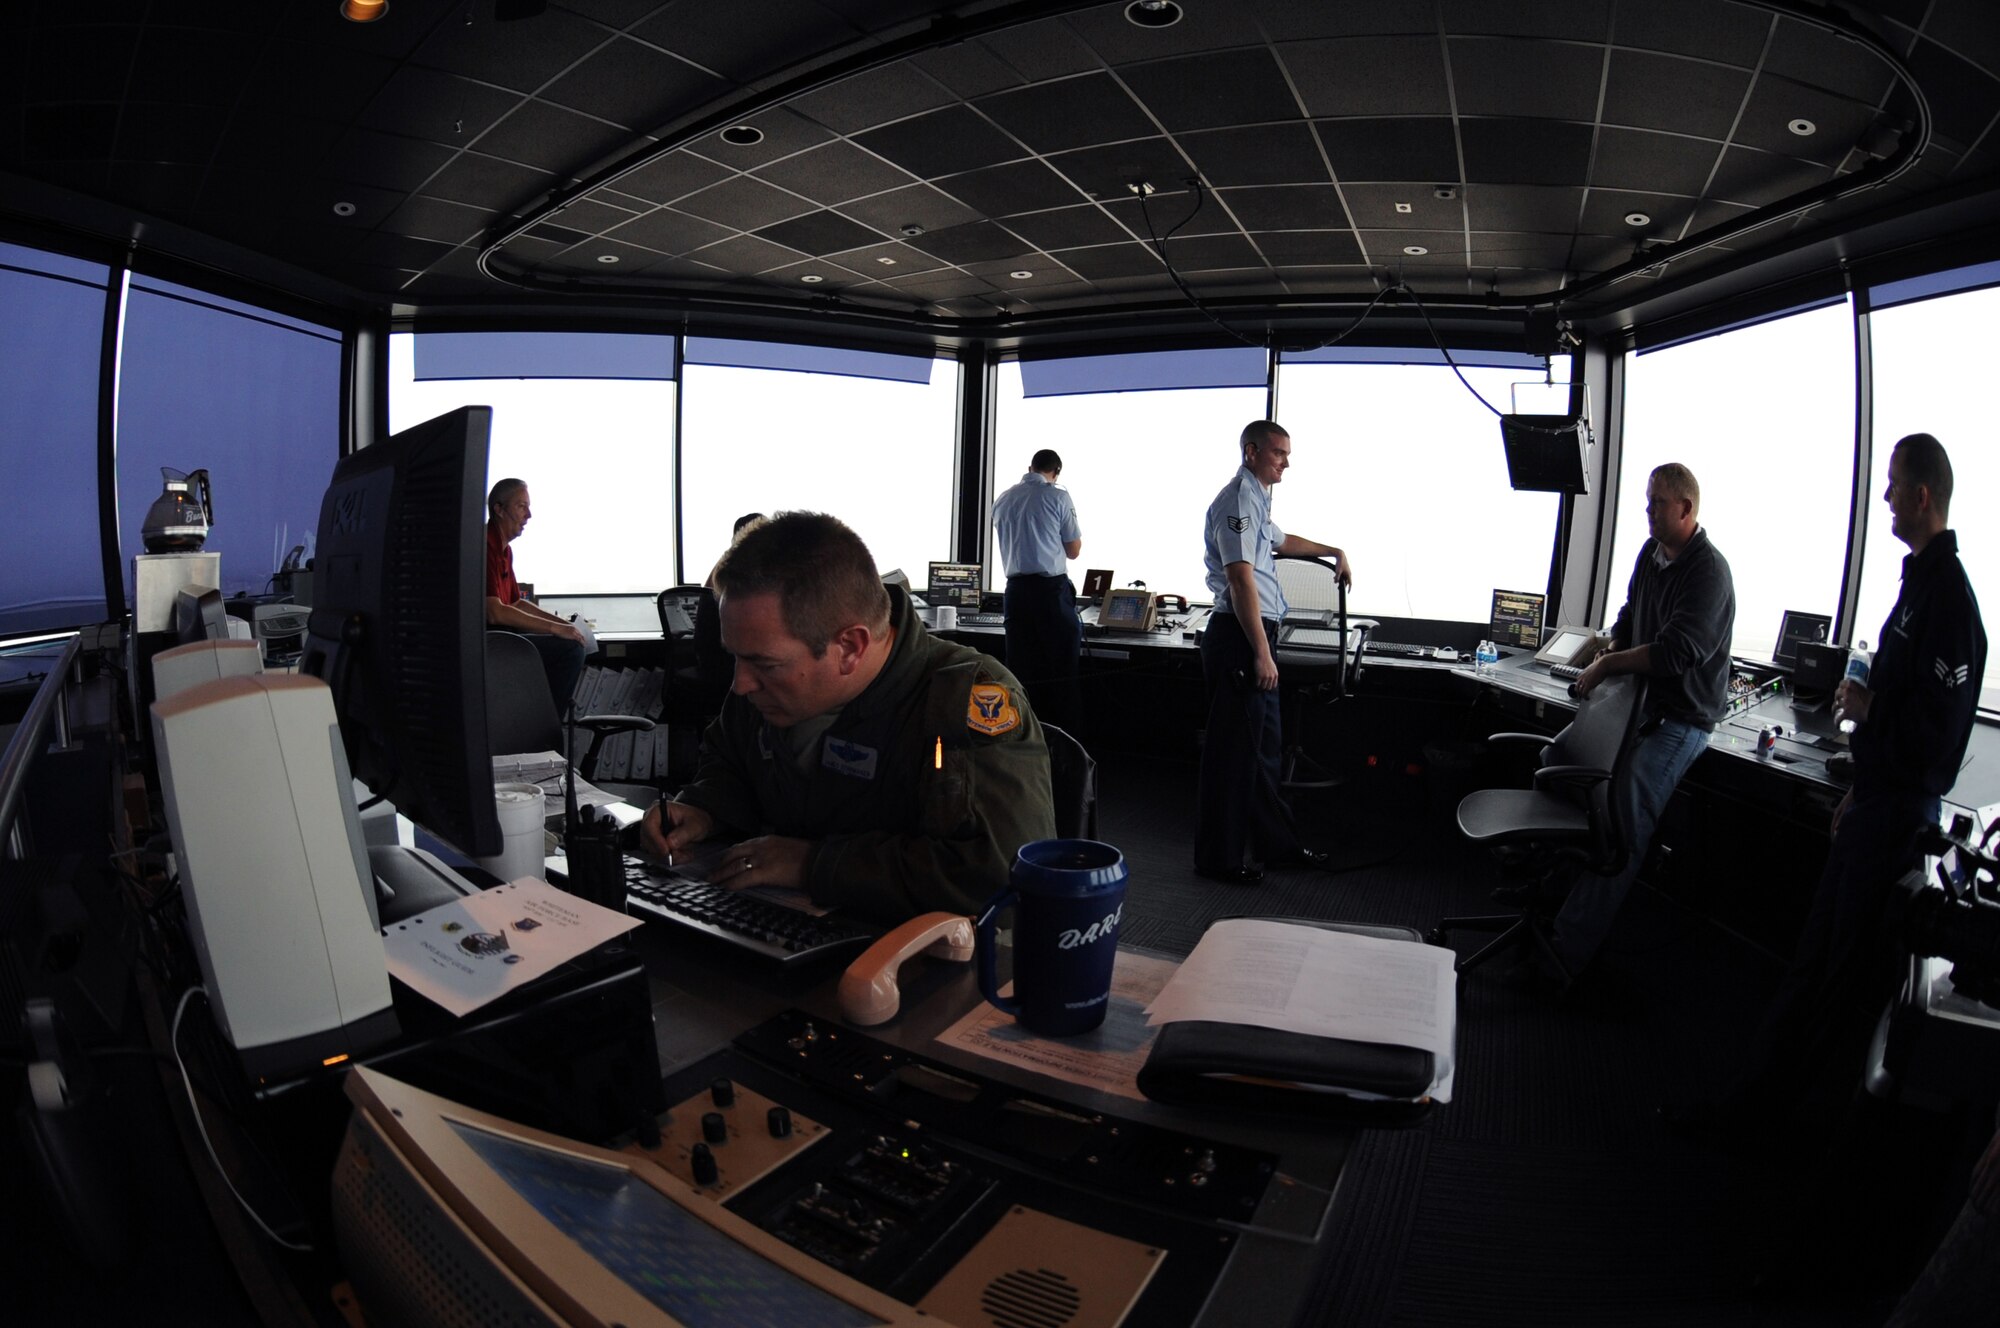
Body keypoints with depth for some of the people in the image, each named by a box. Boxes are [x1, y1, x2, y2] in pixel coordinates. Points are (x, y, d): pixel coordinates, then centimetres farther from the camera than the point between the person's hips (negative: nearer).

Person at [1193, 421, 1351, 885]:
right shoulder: (1238, 500, -13)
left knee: (1265, 747, 17)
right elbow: (1240, 580, -21)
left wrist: (1333, 552, 48)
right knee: (1234, 748, -5)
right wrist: (1261, 652, -24)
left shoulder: (1256, 500, 21)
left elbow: (1282, 541, 43)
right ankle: (1219, 857, 5)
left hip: (1254, 637, 11)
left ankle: (1277, 845, 28)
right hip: (1239, 637, -11)